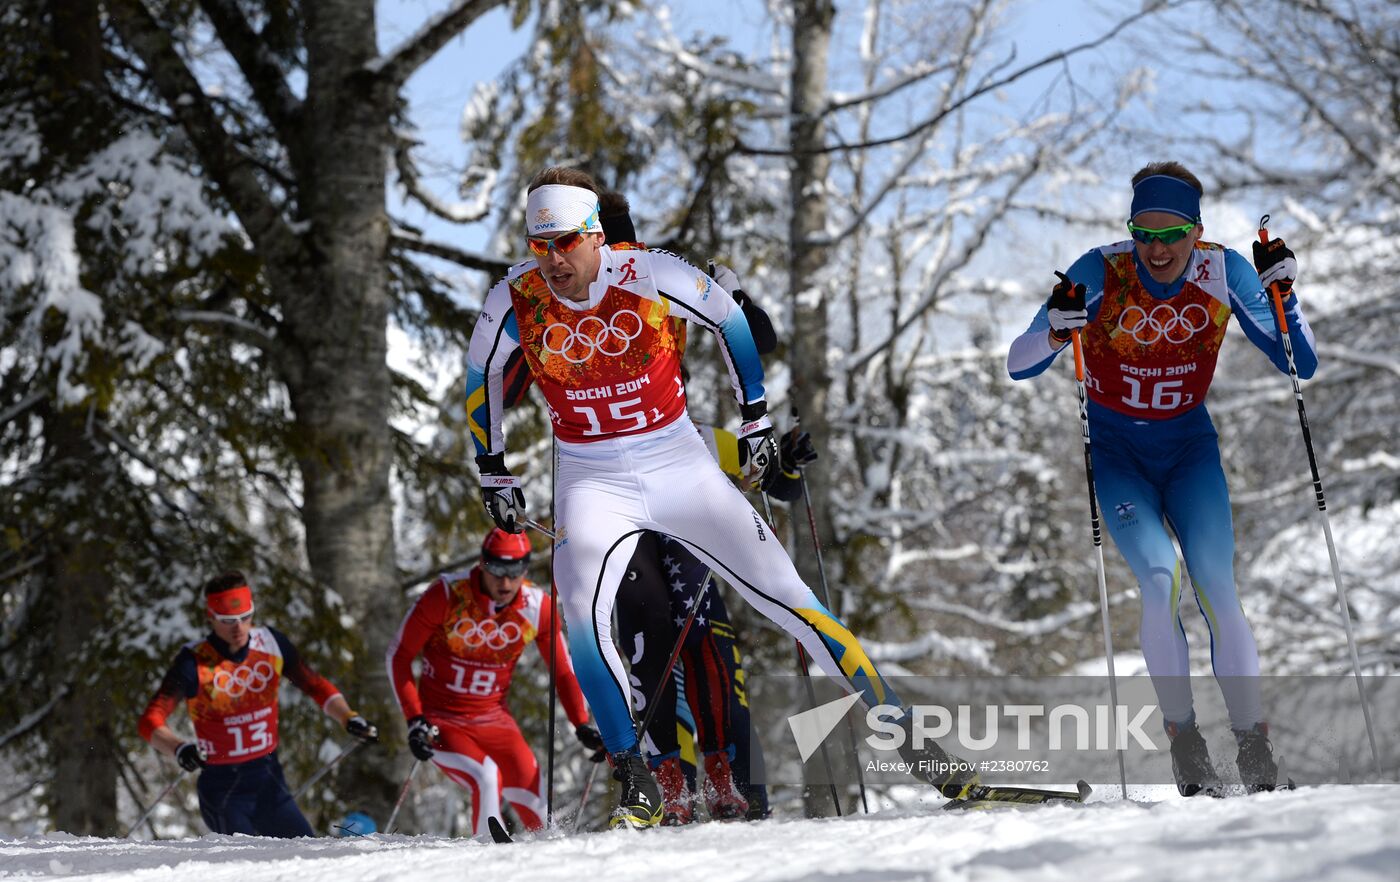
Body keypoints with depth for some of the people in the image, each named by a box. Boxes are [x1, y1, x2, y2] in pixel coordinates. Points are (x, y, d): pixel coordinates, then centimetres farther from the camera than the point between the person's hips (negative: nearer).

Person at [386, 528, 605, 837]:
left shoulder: (538, 607, -8)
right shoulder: (446, 594, -17)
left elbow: (563, 672, 6)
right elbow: (399, 655, -8)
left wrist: (582, 726, -8)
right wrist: (415, 720, -14)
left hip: (494, 720, 3)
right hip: (441, 723, -3)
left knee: (538, 810, -5)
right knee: (487, 778, -31)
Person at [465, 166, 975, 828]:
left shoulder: (648, 275, -16)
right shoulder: (516, 301, -12)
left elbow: (728, 320, 3)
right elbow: (481, 375, 9)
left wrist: (755, 419, 5)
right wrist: (493, 470, 10)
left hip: (680, 467, 0)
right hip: (592, 484, 0)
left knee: (782, 594, -2)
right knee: (583, 613, -26)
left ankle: (902, 732, 5)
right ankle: (637, 788, -17)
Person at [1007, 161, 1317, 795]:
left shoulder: (1225, 272, -13)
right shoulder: (1100, 273, -19)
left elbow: (1300, 366, -7)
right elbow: (1017, 366, -17)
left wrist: (1282, 293, -23)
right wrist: (1056, 335, -37)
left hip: (1188, 445, 2)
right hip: (1114, 448, -2)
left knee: (1216, 587, -15)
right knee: (1159, 577, -22)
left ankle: (1252, 743, -4)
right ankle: (1182, 735, -8)